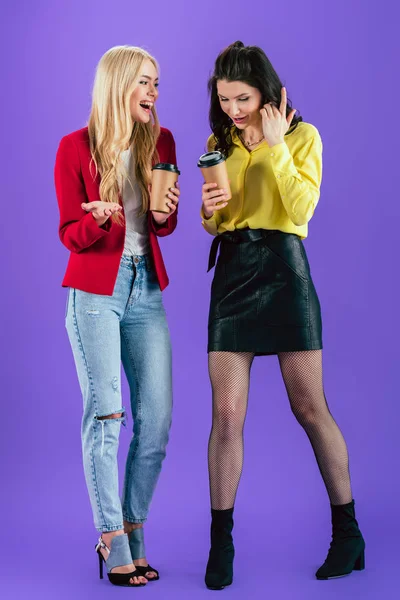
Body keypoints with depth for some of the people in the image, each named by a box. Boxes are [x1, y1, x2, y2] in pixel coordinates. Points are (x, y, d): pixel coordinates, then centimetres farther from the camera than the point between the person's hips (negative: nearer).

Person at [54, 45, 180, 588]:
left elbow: (165, 227, 10)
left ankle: (133, 532, 15)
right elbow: (70, 234, -3)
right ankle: (113, 541, 5)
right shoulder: (75, 148, -4)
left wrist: (167, 212, -13)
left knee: (157, 416, 1)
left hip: (146, 288, 4)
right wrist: (98, 219, -24)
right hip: (95, 291, -4)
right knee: (105, 414, -4)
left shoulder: (161, 142, 6)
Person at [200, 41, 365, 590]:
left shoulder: (302, 136, 2)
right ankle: (221, 544, 9)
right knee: (226, 412, -2)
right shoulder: (219, 143, 14)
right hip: (232, 272, 4)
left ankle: (348, 533, 17)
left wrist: (275, 146, -12)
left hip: (283, 267, -3)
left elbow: (302, 207, -12)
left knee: (310, 407, 1)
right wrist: (210, 211, -6)